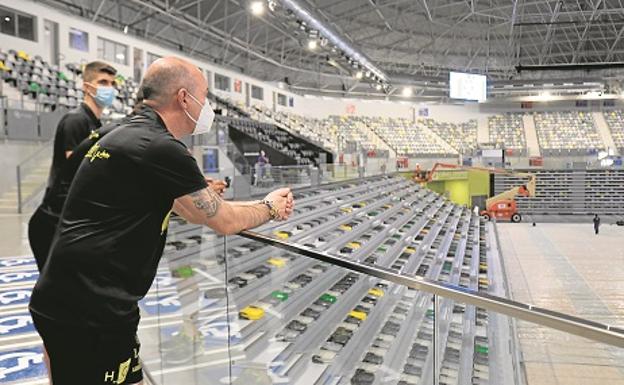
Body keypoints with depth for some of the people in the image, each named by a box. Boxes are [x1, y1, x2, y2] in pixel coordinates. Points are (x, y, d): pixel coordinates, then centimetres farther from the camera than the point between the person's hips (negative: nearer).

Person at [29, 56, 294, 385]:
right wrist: (269, 208, 10)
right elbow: (224, 221, -8)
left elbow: (188, 209, 22)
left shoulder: (129, 136, 12)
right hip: (89, 311, -9)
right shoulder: (160, 148, -18)